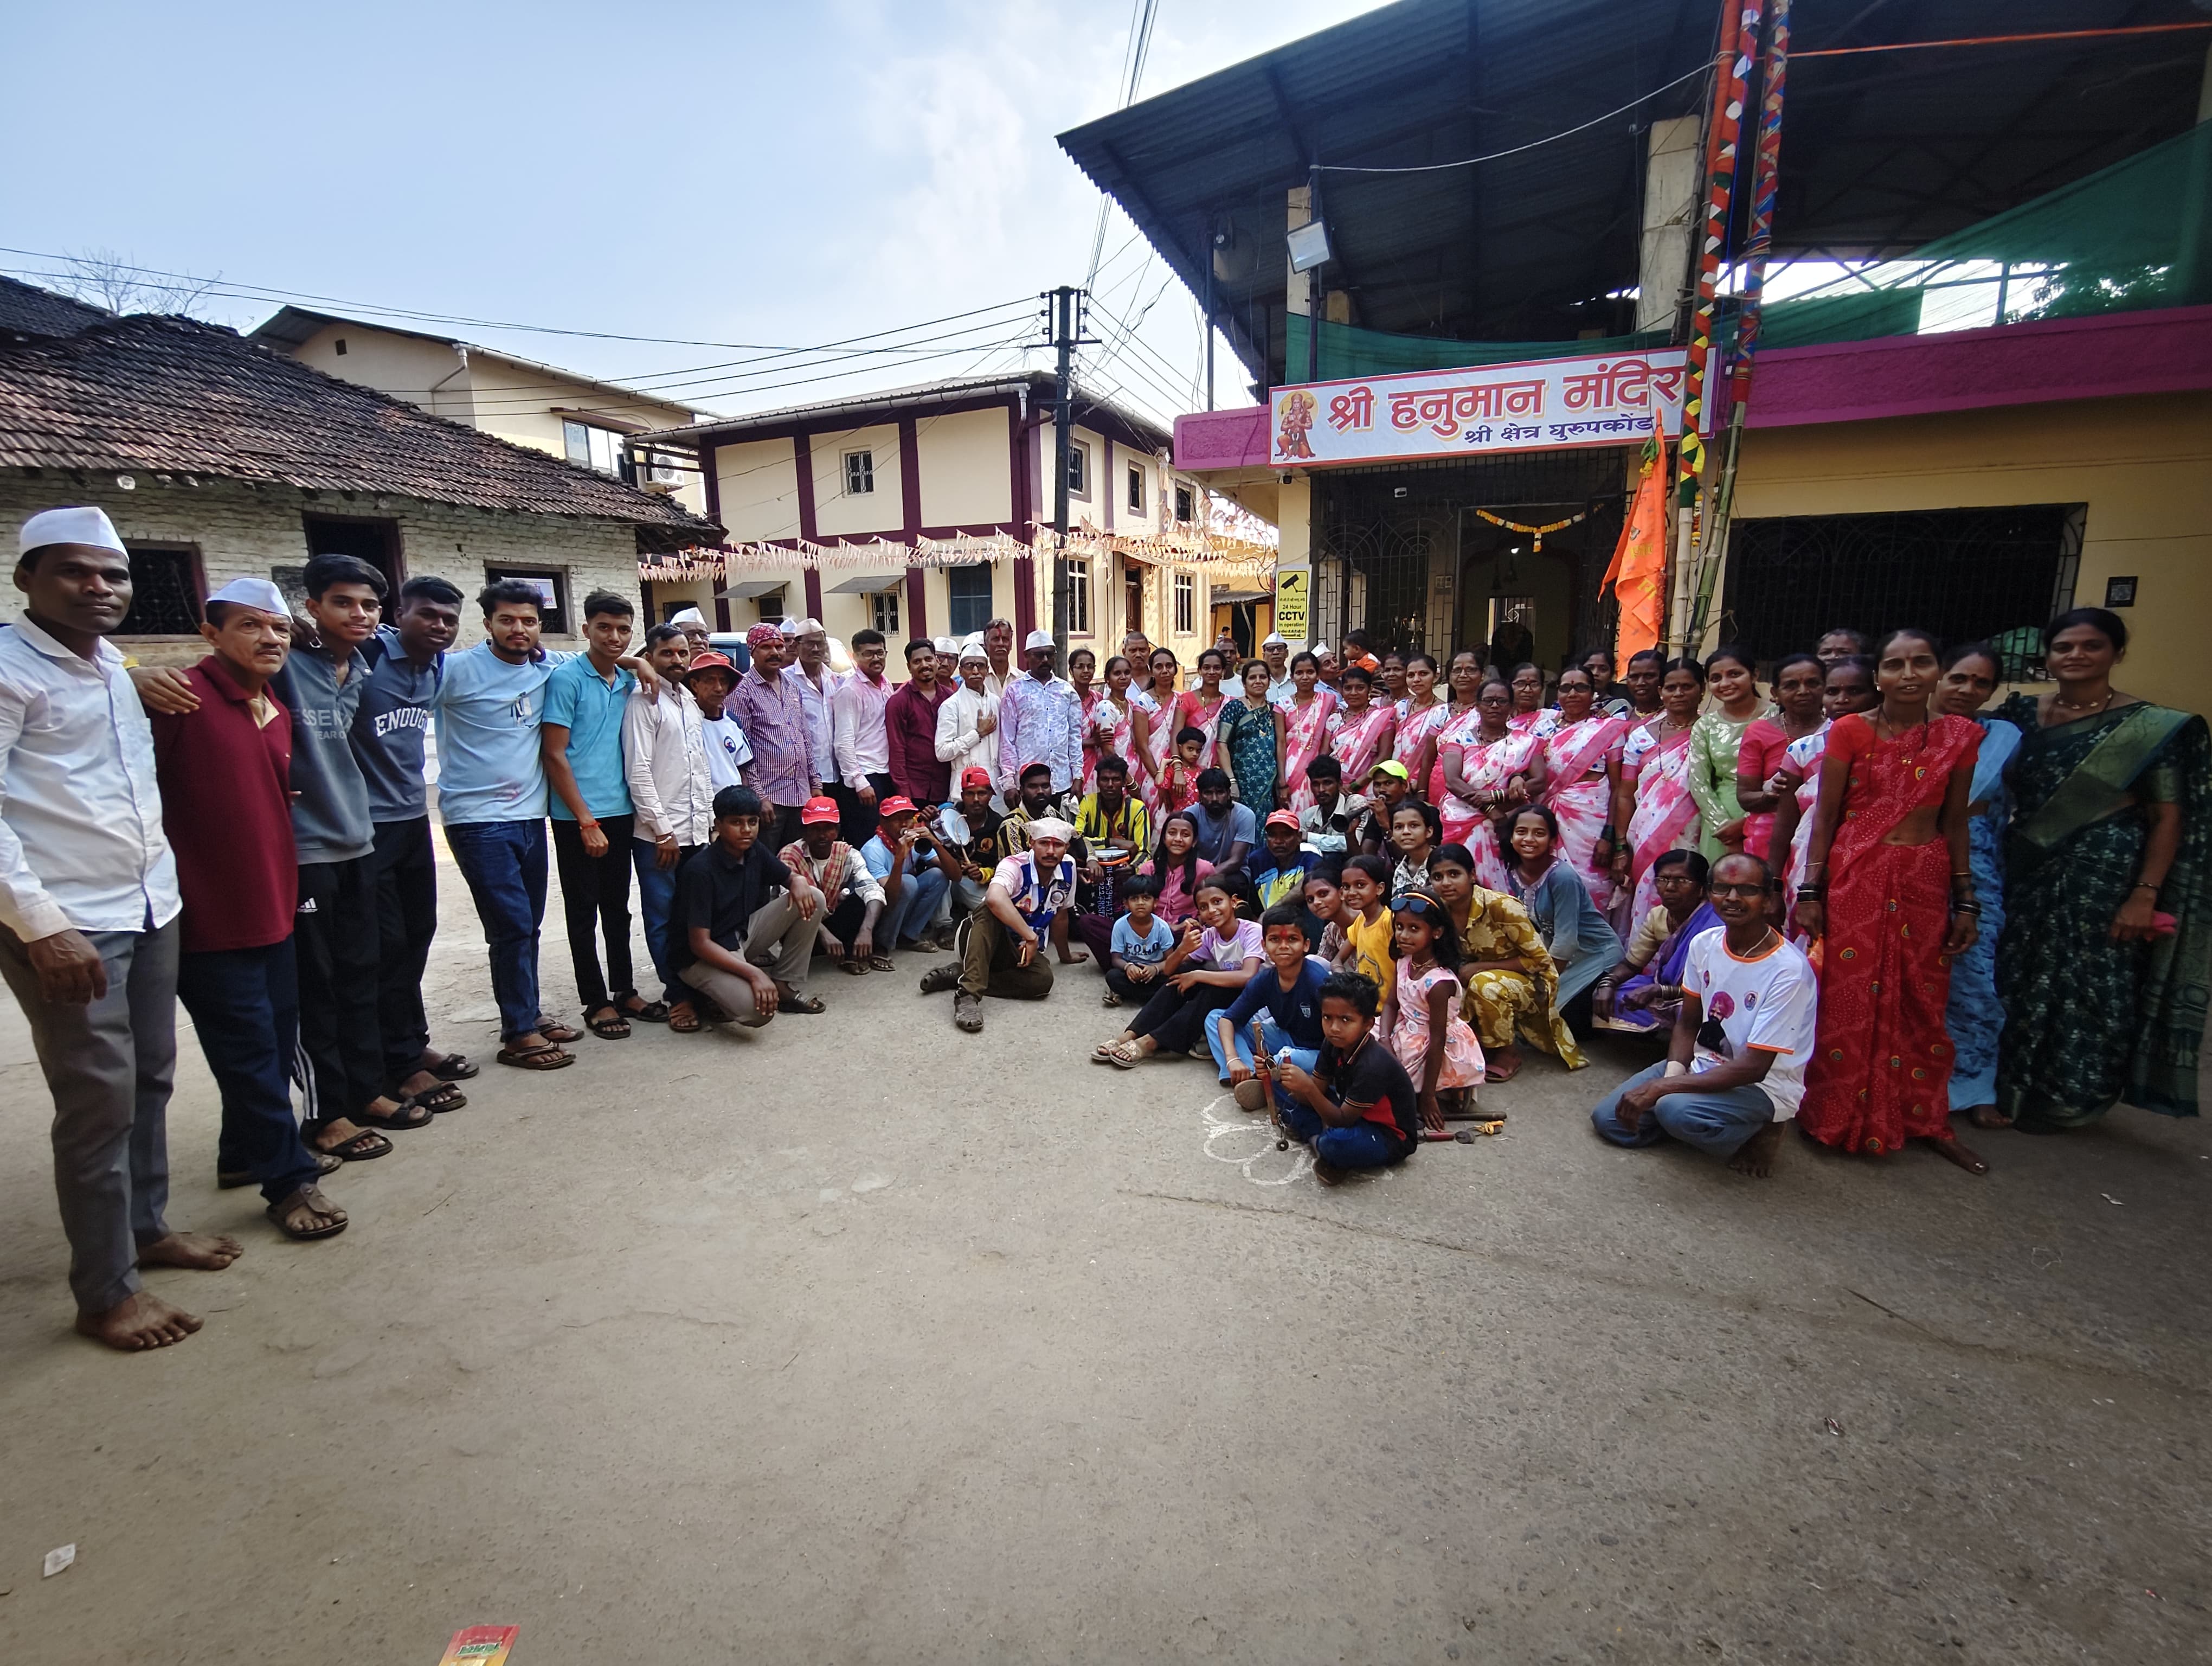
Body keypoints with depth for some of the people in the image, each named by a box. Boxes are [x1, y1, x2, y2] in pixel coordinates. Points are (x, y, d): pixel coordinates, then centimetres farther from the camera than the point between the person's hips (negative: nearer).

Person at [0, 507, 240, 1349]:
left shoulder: (114, 664, 12)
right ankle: (104, 1293, 12)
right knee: (100, 1102, -1)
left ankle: (148, 1227, 32)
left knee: (151, 1083, 15)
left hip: (152, 908, 7)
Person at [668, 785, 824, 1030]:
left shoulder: (755, 851, -4)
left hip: (743, 936, 8)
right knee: (757, 1009, -35)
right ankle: (715, 999, 1)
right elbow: (700, 943, -25)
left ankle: (786, 987, -1)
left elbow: (789, 876, 12)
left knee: (813, 899, -9)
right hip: (703, 956, -8)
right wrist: (754, 974, -33)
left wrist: (798, 881, -15)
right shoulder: (700, 870, -24)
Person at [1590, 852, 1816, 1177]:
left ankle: (1756, 1131, -4)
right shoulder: (1704, 944, -3)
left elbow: (1754, 1067, -25)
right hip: (1703, 1066, 6)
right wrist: (1674, 1071, -14)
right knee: (1608, 1119, -6)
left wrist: (1662, 1087, -29)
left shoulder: (1788, 970, -23)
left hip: (1763, 1086, -6)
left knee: (1677, 1110, -35)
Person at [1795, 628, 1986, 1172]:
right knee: (1848, 997, 3)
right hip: (1855, 876, -2)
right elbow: (1824, 816, -3)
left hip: (1925, 880, 3)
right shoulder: (1850, 731, -3)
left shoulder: (1960, 735, 5)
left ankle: (1926, 1119, 27)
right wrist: (1809, 891, -6)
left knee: (1923, 1000, 10)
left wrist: (1965, 900, 7)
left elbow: (1954, 823, 9)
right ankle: (1839, 1115, 20)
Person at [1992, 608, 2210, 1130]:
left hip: (2104, 873, -4)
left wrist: (2145, 895, -13)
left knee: (2085, 984, 4)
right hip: (2027, 870, 4)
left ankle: (2066, 1099, 23)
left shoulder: (2153, 726, -5)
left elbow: (2168, 818, -7)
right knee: (2015, 979, 12)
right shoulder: (2022, 713, 4)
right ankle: (2008, 1087, 29)